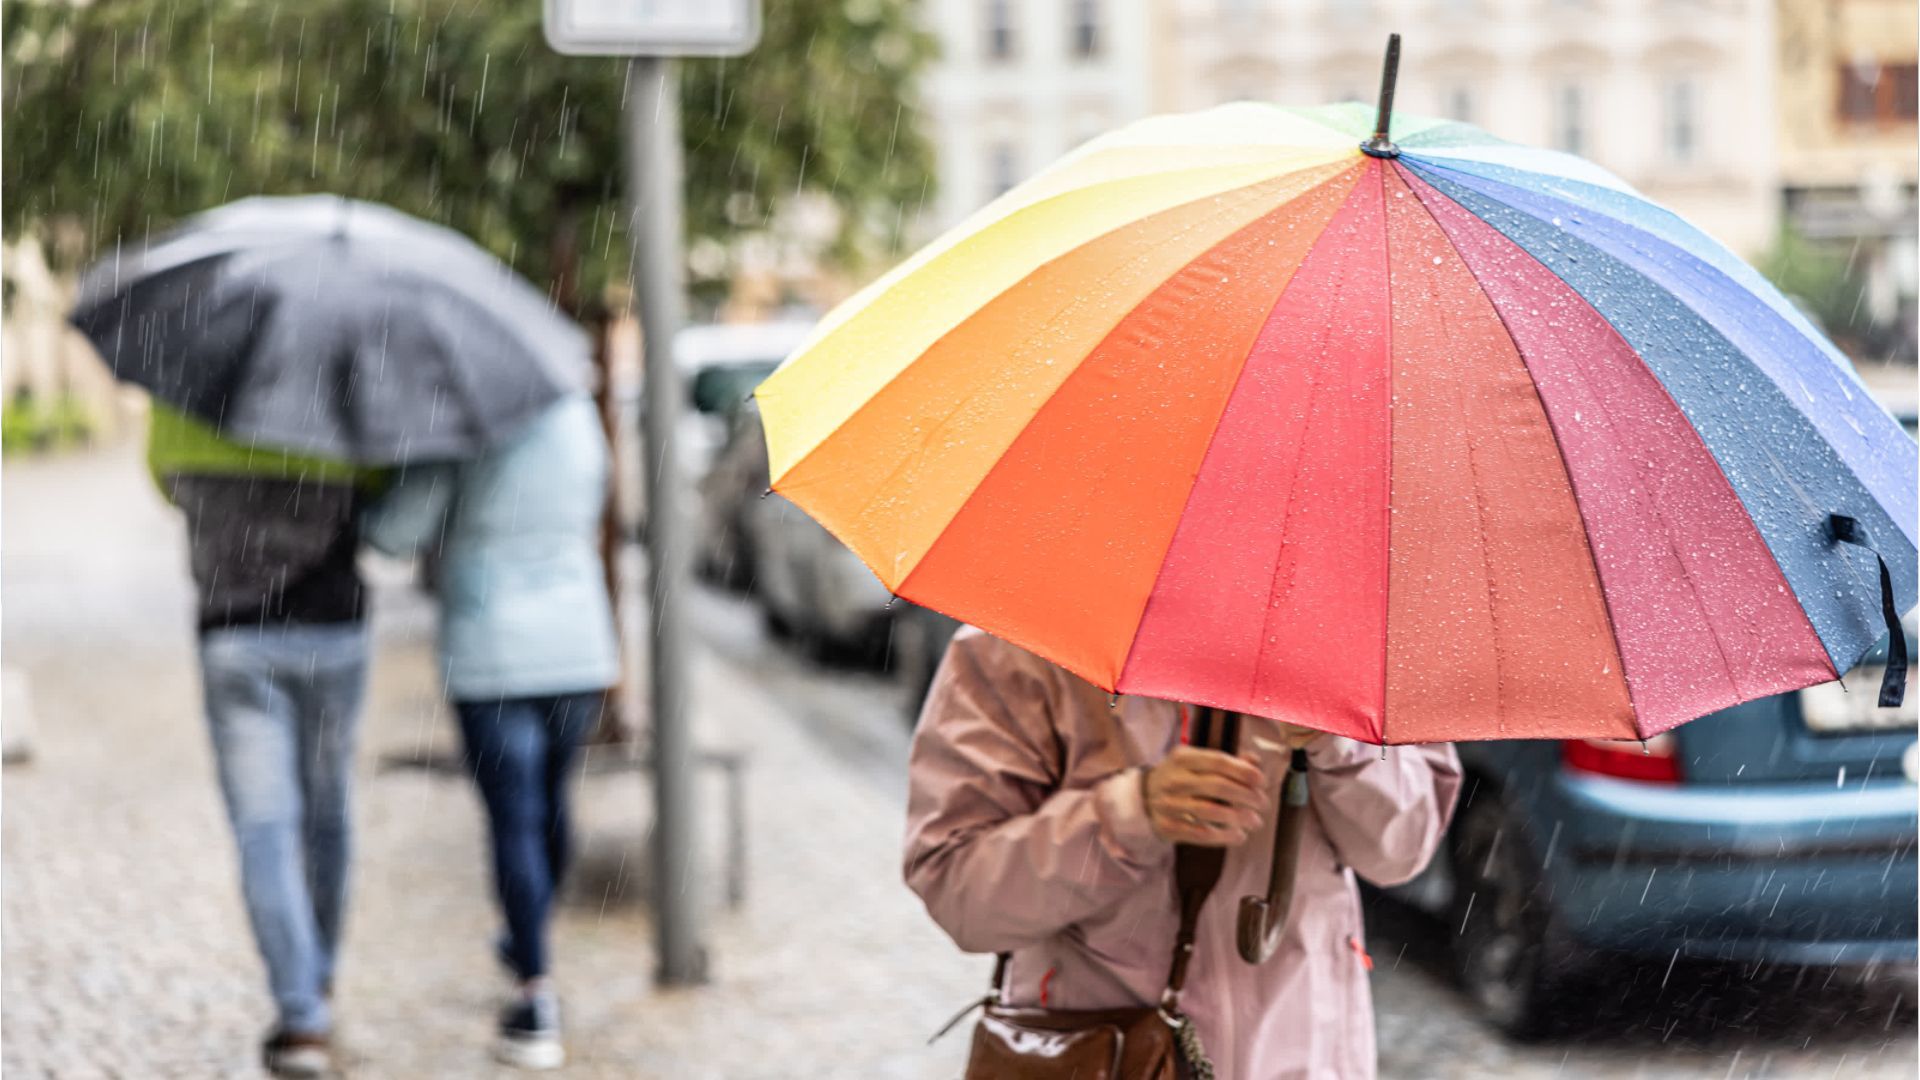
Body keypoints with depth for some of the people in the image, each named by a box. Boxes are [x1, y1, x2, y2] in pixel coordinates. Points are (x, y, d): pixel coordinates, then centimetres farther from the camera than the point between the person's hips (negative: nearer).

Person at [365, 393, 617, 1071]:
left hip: (490, 659, -4)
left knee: (514, 821, -2)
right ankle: (527, 946, 40)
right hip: (578, 648, 4)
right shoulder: (578, 413, 4)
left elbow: (395, 532, -14)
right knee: (550, 798, 20)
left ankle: (537, 1008, -3)